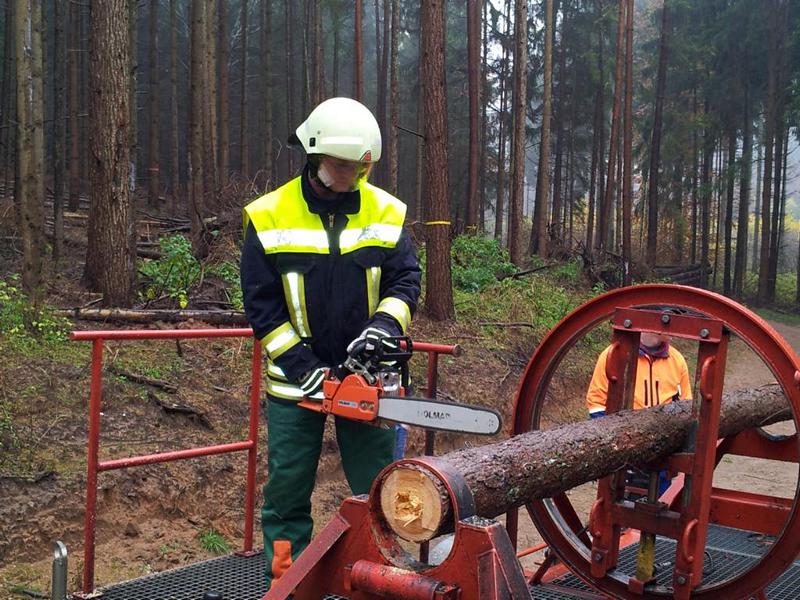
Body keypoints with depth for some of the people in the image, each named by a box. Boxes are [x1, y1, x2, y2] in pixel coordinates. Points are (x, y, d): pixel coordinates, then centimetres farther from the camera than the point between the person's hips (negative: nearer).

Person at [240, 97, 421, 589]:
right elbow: (261, 305, -7)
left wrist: (384, 323, -20)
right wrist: (303, 365, -14)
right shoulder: (269, 218, -6)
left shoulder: (387, 212, -1)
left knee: (377, 491, 8)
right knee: (288, 492, 8)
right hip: (295, 380, -1)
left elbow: (406, 278, 0)